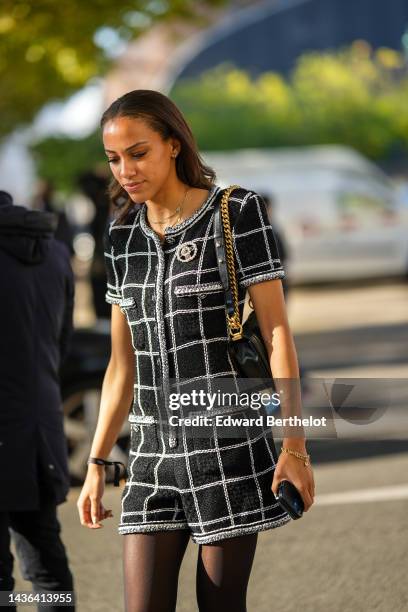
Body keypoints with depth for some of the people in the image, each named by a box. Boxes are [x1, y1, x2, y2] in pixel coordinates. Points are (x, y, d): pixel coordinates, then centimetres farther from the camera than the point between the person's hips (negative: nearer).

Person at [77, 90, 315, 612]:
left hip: (228, 444, -4)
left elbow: (277, 333, -6)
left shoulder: (236, 212, -4)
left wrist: (294, 446, -11)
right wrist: (96, 463, 12)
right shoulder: (123, 236, 11)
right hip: (154, 451, 4)